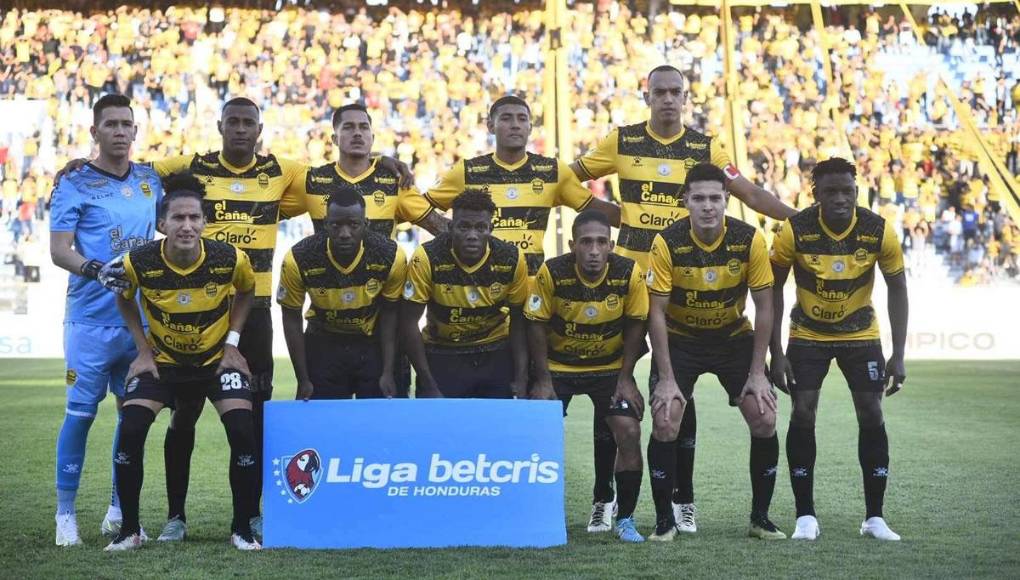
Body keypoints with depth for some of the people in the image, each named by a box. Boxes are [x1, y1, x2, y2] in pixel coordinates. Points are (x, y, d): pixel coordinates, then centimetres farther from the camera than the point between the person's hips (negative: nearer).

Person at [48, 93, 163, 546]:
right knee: (81, 412, -2)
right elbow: (59, 250, -11)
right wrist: (95, 270, -27)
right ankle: (65, 513, 9)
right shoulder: (76, 184, -4)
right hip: (91, 318, -5)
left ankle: (119, 510, 19)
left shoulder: (151, 180, 11)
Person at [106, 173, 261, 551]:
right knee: (130, 430, -16)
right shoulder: (139, 263, -21)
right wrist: (143, 349, -5)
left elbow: (246, 292, 3)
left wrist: (232, 342, -6)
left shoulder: (230, 259, -21)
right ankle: (130, 529, 2)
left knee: (243, 433, -17)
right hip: (162, 359, 0)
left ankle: (242, 528, 2)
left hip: (217, 357, 0)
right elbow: (124, 300, 2)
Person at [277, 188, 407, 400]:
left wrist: (388, 373, -9)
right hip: (324, 345, 0)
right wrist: (303, 380, -9)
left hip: (373, 344, 1)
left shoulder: (391, 257, -21)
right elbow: (292, 319, -10)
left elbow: (389, 315, -7)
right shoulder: (298, 260, -23)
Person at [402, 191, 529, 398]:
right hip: (442, 354, -2)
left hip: (496, 354, 2)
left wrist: (521, 378, -11)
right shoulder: (427, 258, -21)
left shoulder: (511, 259, -15)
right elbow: (409, 322, -14)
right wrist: (428, 385, -16)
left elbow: (518, 321, -3)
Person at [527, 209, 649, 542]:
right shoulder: (552, 273, -22)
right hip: (558, 365, 0)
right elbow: (536, 326, -11)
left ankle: (625, 518, 1)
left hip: (610, 366, 0)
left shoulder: (629, 274, -19)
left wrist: (625, 377, -7)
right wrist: (543, 379, -11)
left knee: (629, 433, -14)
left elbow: (635, 326, -6)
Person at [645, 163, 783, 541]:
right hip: (680, 339, -1)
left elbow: (764, 307, -9)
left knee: (765, 420, -10)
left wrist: (757, 373, -12)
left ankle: (760, 517, 7)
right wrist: (667, 379, -19)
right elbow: (657, 313, -16)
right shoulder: (667, 242, -21)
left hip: (734, 337, 1)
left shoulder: (750, 240, -18)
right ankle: (664, 520, 0)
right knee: (665, 424, -16)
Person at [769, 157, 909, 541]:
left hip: (861, 333, 1)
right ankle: (805, 516, 0)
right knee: (803, 414, -10)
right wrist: (776, 354, -15)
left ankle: (874, 517, 6)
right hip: (808, 334, -1)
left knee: (871, 415, -4)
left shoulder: (879, 231, -18)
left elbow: (897, 288, -7)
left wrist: (898, 355, -12)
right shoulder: (795, 231, -21)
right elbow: (773, 289, -11)